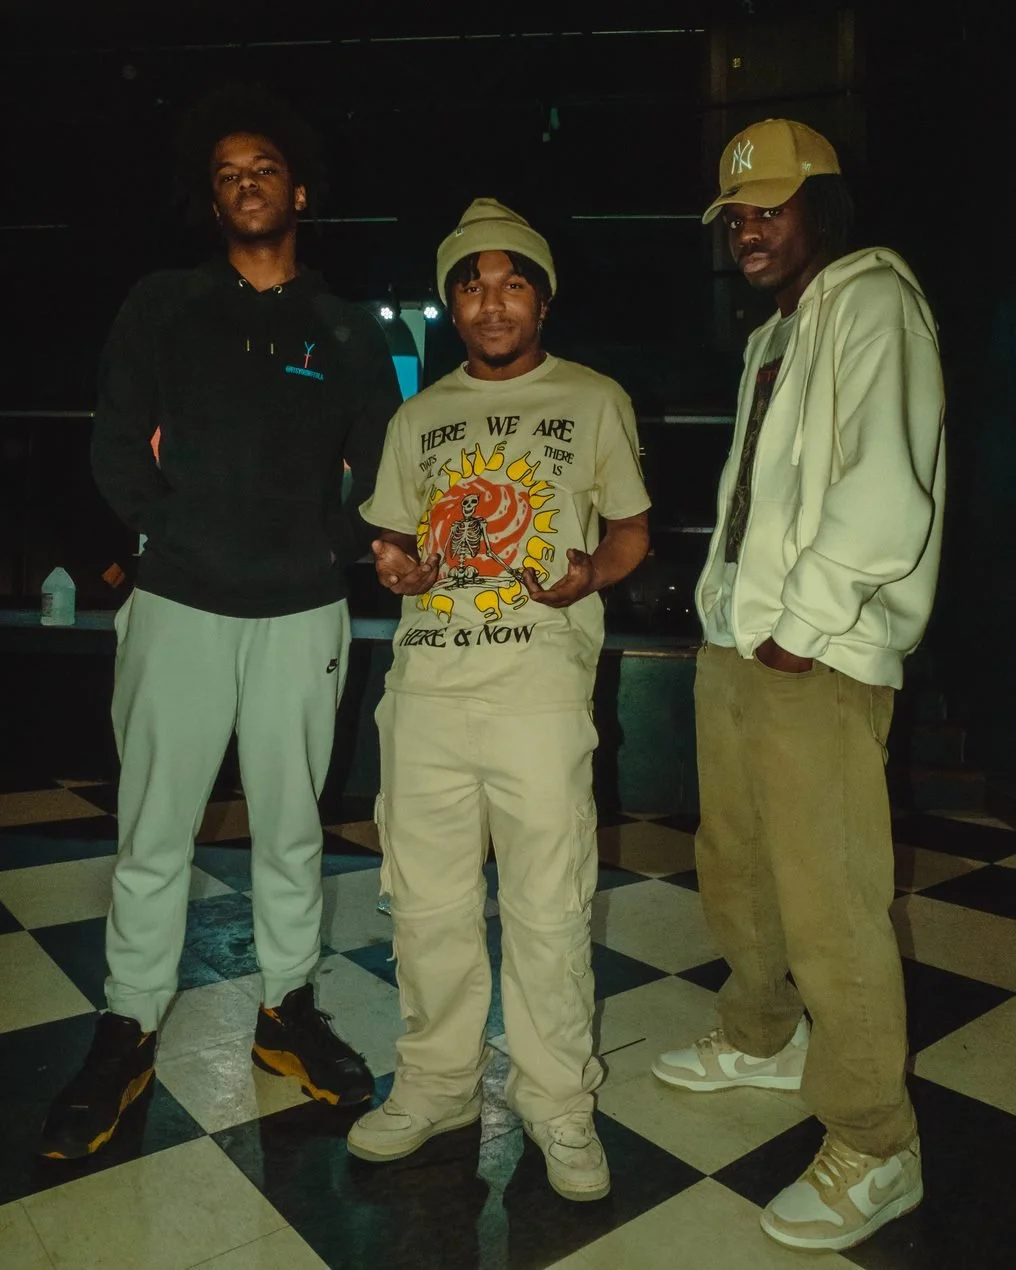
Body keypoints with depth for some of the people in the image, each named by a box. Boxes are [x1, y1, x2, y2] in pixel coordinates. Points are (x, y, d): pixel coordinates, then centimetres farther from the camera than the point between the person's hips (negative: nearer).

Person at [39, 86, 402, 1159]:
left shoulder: (348, 333, 9)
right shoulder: (163, 307, 8)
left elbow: (380, 469, 10)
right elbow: (117, 447, 5)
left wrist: (337, 547, 1)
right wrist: (174, 532, -2)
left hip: (303, 613, 1)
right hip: (180, 603, 0)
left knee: (290, 822, 9)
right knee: (153, 828, 4)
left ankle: (287, 1010, 26)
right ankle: (129, 1030, 21)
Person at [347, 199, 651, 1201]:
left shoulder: (594, 401, 9)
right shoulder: (419, 416, 18)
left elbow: (632, 532, 11)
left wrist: (588, 573, -11)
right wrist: (398, 569, -2)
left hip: (540, 681, -3)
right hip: (427, 680, 4)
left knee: (548, 907, 1)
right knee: (426, 899, 10)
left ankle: (557, 1102, 21)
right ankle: (437, 1081, 30)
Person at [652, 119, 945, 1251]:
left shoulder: (871, 301, -4)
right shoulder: (772, 335, 23)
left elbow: (886, 487, -17)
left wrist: (799, 625, -15)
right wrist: (726, 602, 9)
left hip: (813, 660, -8)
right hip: (732, 643, 8)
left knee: (829, 905, -4)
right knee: (735, 868, 17)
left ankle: (873, 1150, 13)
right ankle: (760, 1038, 39)